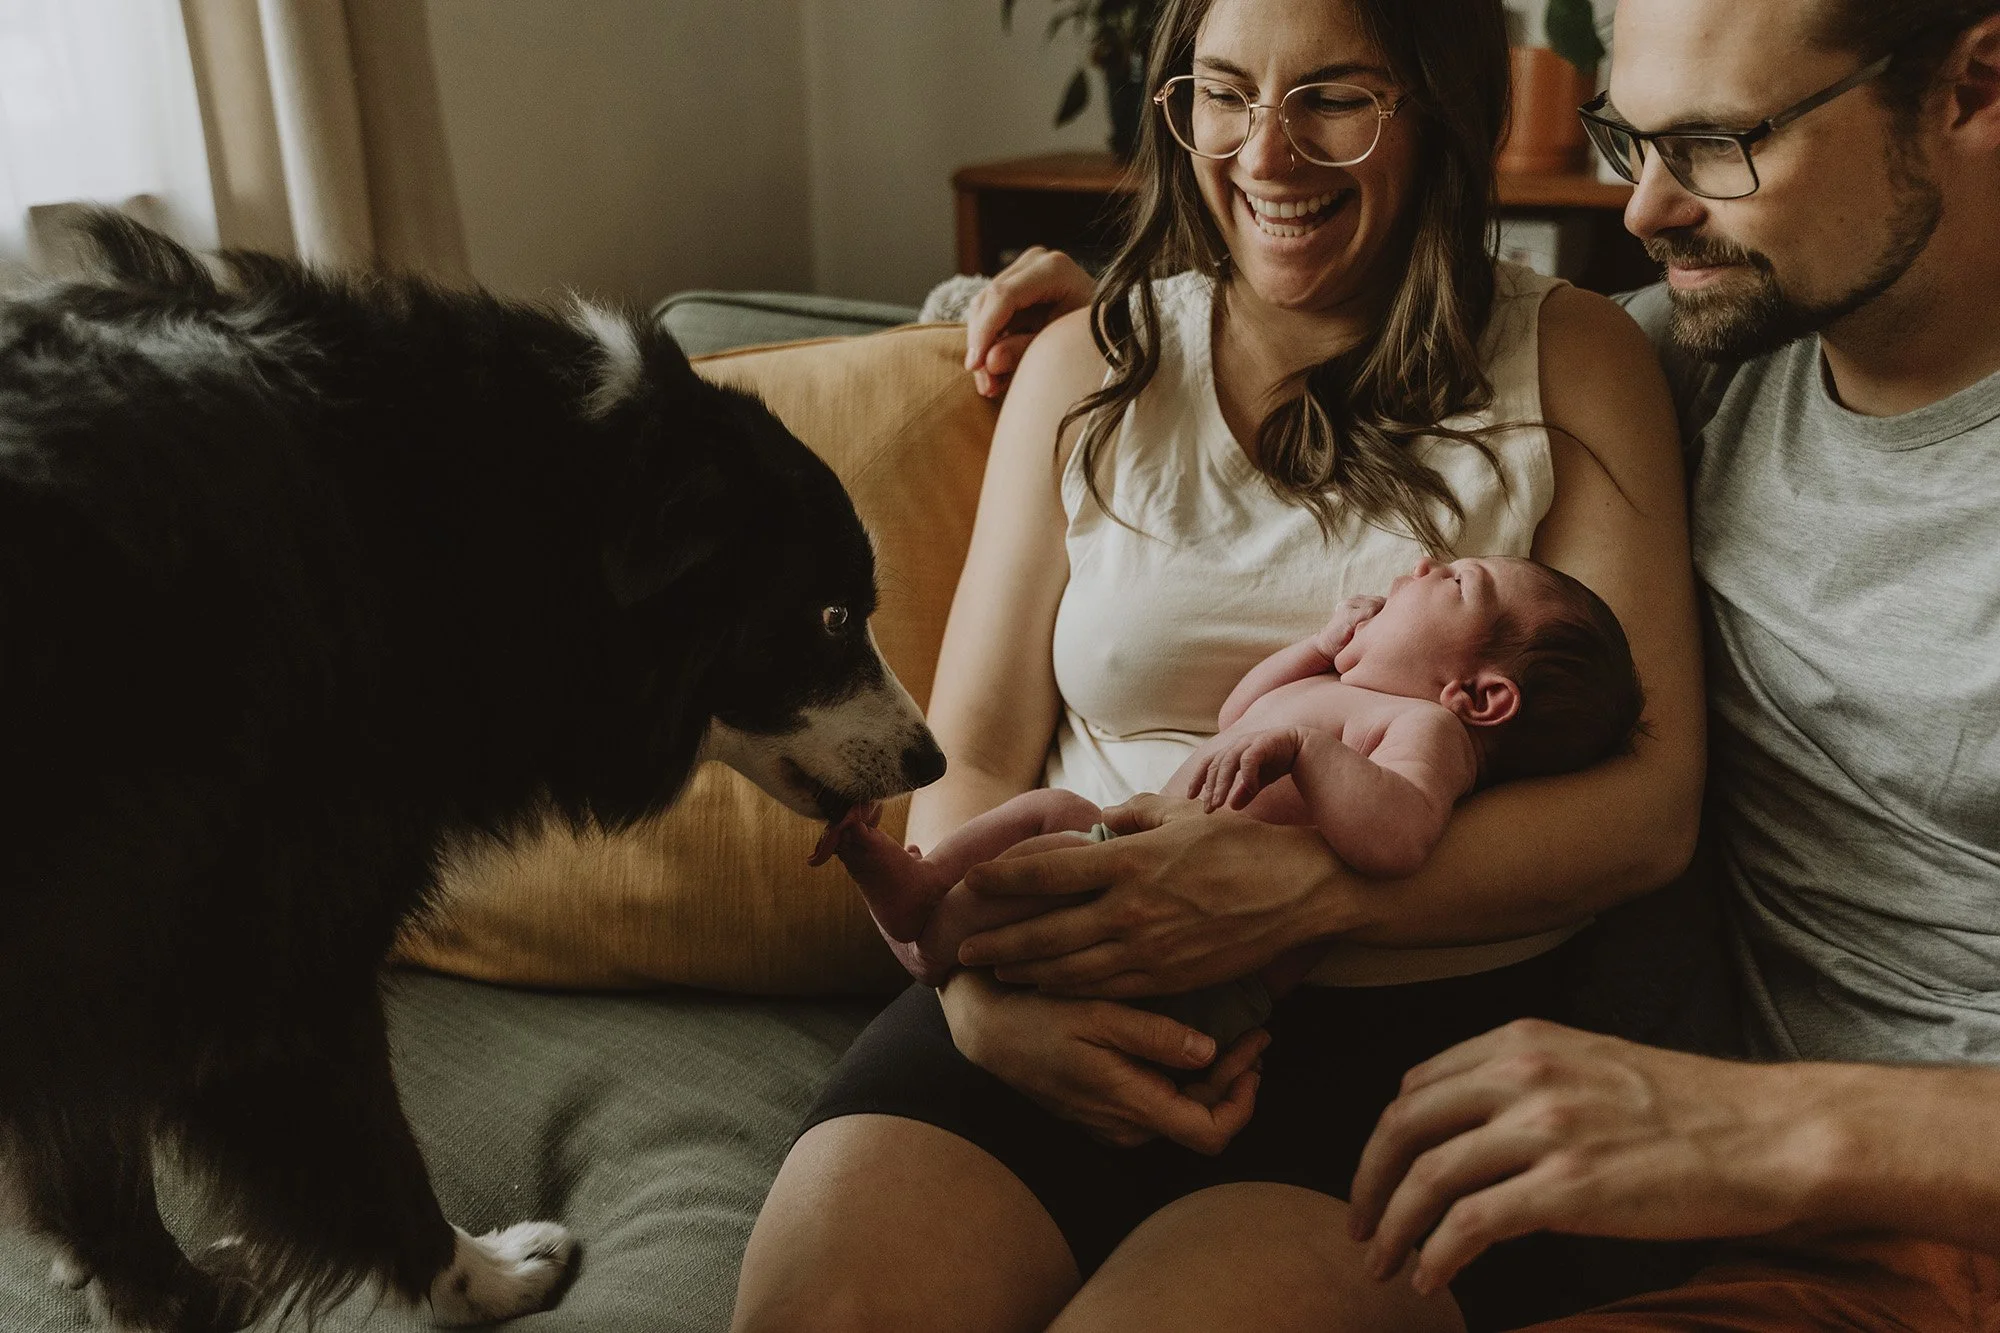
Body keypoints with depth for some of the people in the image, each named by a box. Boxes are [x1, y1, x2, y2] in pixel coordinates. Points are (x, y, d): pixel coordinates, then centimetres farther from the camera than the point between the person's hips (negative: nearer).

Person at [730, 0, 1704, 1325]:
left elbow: (1647, 805, -4)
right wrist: (983, 987, -14)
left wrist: (1308, 887, -19)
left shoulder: (1572, 362, 5)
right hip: (1065, 1007, 3)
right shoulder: (1090, 367, 12)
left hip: (1419, 1032, -2)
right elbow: (972, 757, 7)